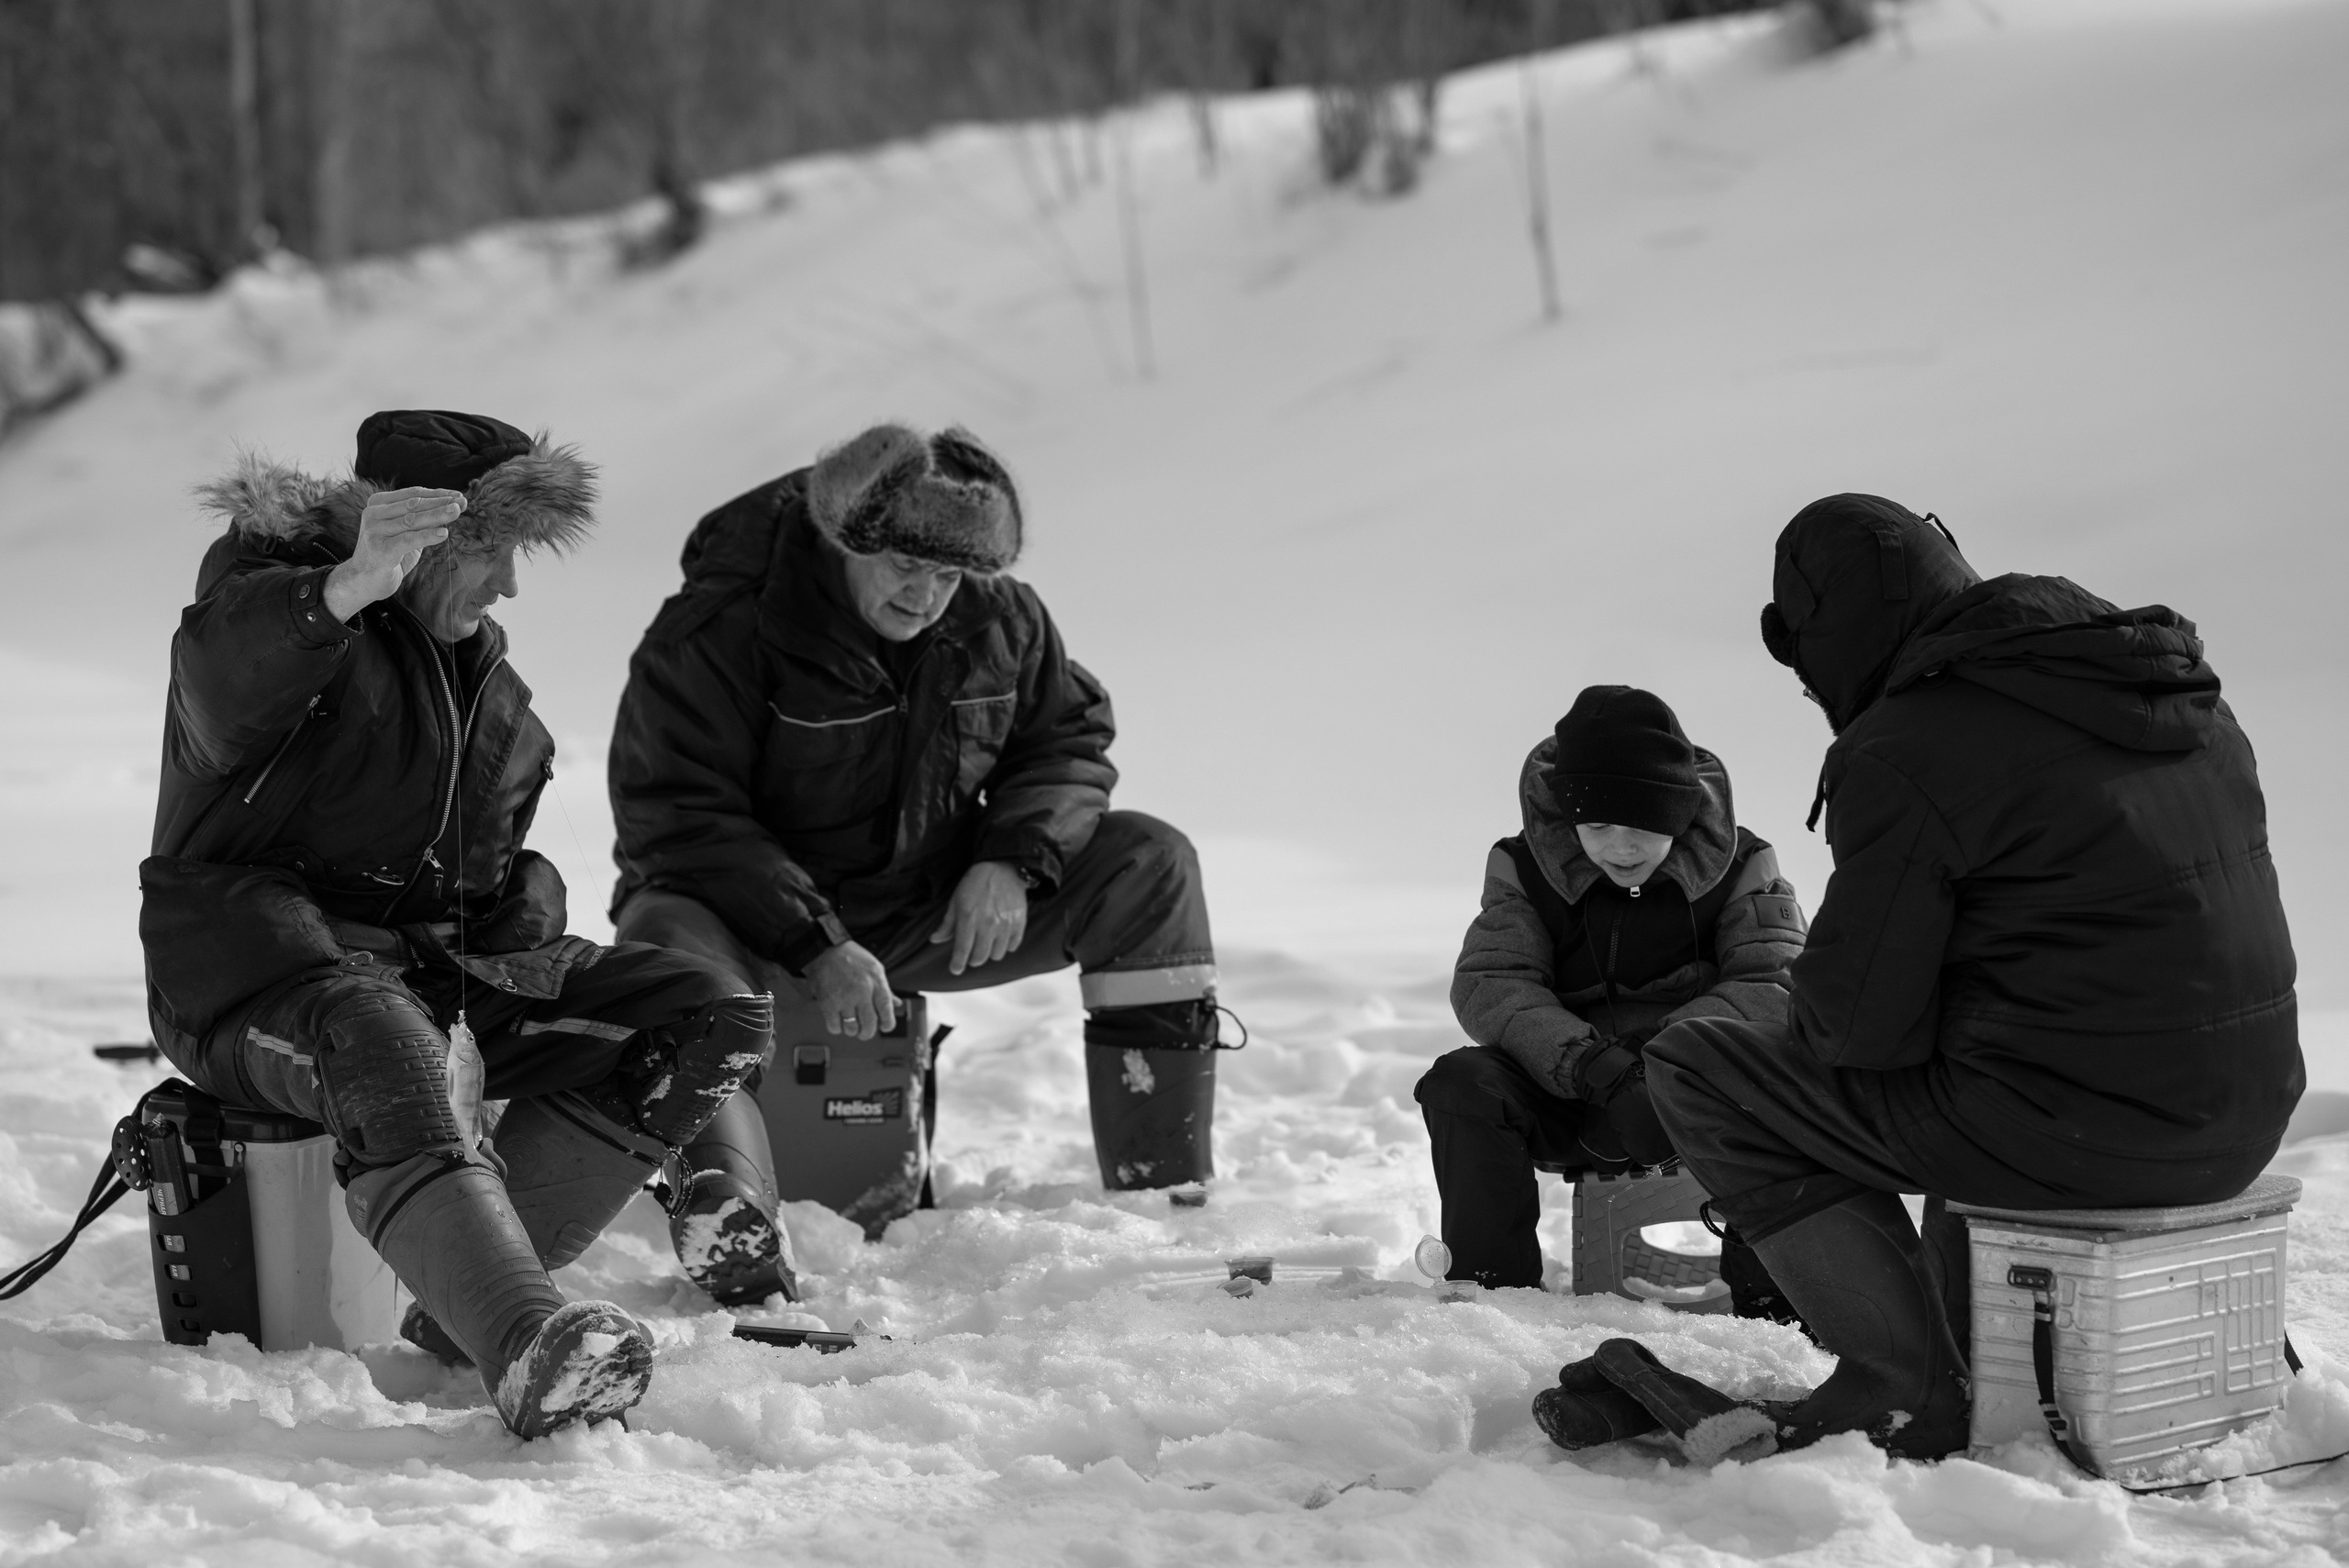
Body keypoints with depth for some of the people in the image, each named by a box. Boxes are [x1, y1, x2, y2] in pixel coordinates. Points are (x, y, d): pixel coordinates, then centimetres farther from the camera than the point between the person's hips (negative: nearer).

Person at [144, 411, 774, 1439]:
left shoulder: (478, 669, 20)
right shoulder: (269, 583, -6)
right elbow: (221, 677, -31)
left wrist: (527, 908, 6)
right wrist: (351, 587, -48)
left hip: (440, 959, 8)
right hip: (258, 962, -8)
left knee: (714, 1018, -8)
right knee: (395, 1062, -42)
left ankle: (465, 1296, -18)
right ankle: (529, 1352, -58)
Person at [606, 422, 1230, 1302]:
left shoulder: (1001, 619, -3)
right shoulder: (718, 629, -20)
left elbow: (1070, 741, 7)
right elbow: (675, 816, -23)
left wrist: (1014, 859, -15)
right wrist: (816, 947, -32)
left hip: (937, 913, 5)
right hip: (759, 918, -4)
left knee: (1148, 867, -10)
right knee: (666, 943, -39)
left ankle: (1166, 1194, -10)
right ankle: (729, 1220, -60)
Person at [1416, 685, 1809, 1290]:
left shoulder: (1740, 866, -2)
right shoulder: (1525, 869, 0)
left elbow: (1777, 984, -12)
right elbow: (1488, 985, -12)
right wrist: (1592, 1065, -30)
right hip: (1569, 1103, 1)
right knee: (1460, 1081, -27)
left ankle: (1772, 1295, -21)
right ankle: (1491, 1286, -20)